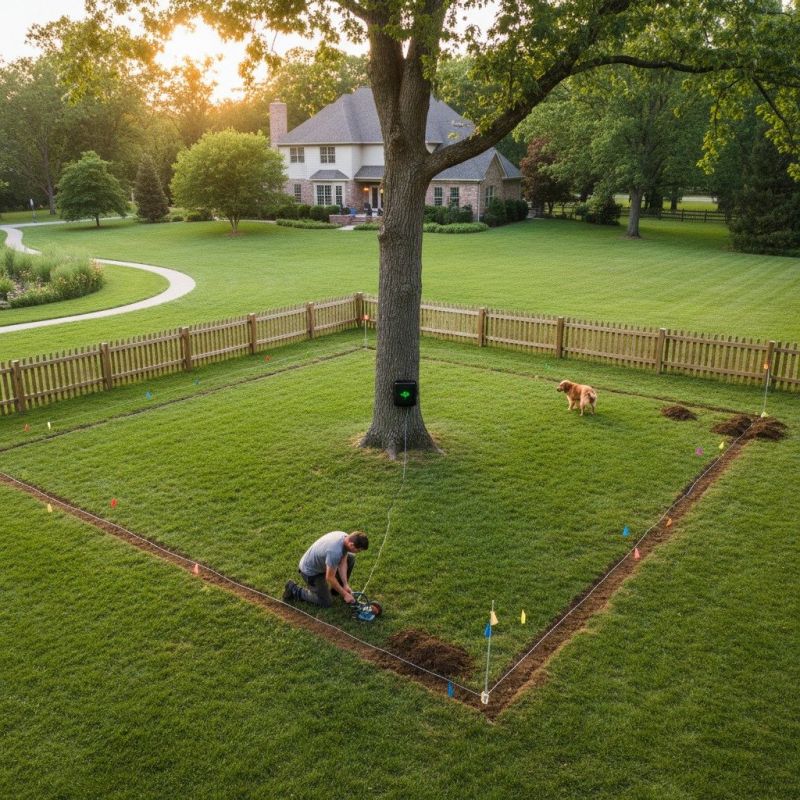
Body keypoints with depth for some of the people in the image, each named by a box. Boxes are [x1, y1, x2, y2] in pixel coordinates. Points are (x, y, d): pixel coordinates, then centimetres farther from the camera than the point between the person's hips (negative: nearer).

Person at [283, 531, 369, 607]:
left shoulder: (346, 537, -14)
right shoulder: (335, 552, -40)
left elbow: (342, 563, -4)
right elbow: (330, 578, -28)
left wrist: (345, 585, -9)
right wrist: (344, 594, -18)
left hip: (320, 561, 8)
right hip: (310, 571, -8)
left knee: (351, 558, 4)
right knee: (326, 602, -3)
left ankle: (336, 588, 18)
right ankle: (293, 589, 7)